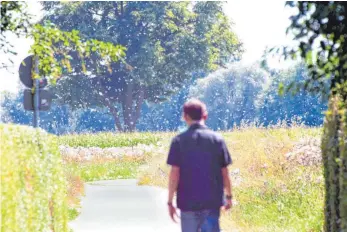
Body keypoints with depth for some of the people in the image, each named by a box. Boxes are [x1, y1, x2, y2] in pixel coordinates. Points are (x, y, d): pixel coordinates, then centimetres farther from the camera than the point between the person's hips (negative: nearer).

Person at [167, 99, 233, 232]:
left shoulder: (179, 141, -5)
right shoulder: (217, 139, -2)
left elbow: (174, 174, -8)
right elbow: (224, 172, 1)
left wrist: (170, 201, -3)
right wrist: (228, 196, 13)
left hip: (188, 202, 0)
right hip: (212, 201, 0)